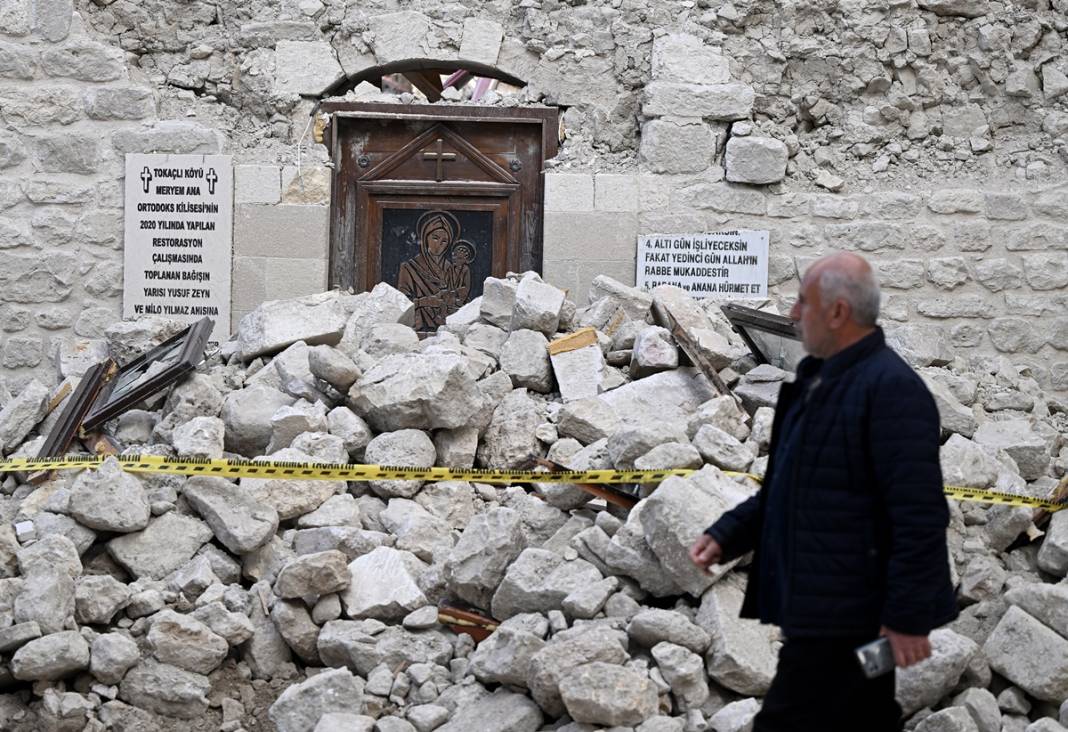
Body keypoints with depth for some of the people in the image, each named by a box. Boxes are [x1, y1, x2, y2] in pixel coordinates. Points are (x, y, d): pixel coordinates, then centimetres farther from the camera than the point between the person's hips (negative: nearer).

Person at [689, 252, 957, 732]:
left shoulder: (891, 387, -17)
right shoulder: (816, 381, 15)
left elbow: (919, 516, -21)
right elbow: (785, 488, 24)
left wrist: (908, 618, -22)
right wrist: (726, 535, 10)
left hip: (842, 617, -10)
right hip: (817, 607, 10)